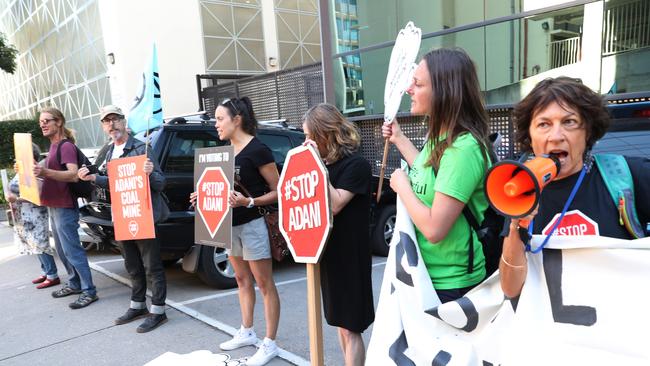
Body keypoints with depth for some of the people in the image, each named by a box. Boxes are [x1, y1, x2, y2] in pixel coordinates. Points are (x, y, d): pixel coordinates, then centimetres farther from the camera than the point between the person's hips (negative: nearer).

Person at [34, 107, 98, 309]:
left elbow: (74, 175, -26)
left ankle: (89, 291, -2)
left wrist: (46, 172, -39)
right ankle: (75, 283, 27)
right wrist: (39, 171, 10)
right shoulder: (54, 146, 15)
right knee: (62, 250, 16)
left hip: (64, 207, -10)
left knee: (73, 250, -7)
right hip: (54, 206, 10)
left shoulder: (66, 146, -13)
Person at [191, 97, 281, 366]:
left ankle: (270, 344, 11)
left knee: (264, 284, 1)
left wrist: (249, 202, -27)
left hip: (254, 224, -8)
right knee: (242, 280, 17)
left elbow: (277, 191, -14)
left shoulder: (257, 150, -15)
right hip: (231, 225, 8)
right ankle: (246, 332, 32)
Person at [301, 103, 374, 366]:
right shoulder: (326, 164, 9)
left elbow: (334, 205, -23)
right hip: (328, 251, 8)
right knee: (340, 322, 17)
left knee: (349, 327, 0)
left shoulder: (356, 165, -14)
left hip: (349, 254, -8)